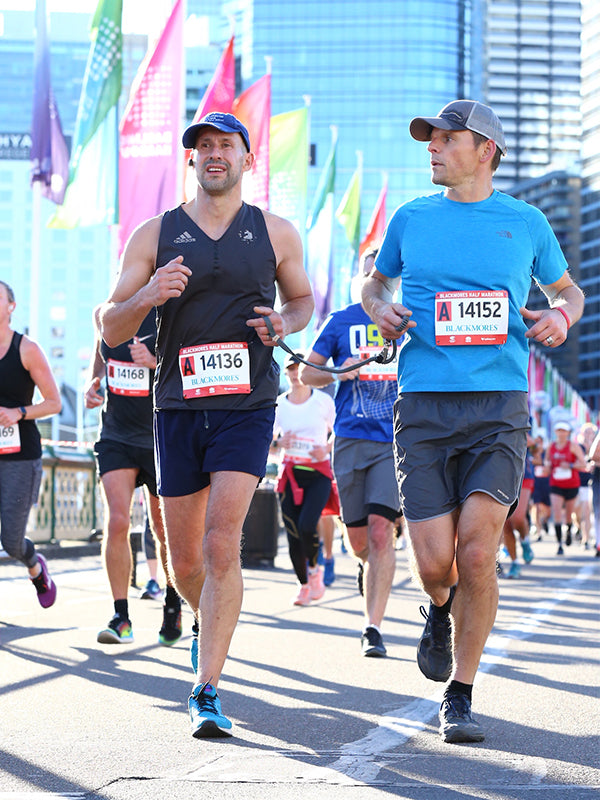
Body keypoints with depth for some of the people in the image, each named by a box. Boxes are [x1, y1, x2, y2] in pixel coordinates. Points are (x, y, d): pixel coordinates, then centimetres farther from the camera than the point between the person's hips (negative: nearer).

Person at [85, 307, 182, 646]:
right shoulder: (105, 314, 3)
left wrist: (156, 362, -30)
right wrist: (94, 382, 3)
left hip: (161, 439, -2)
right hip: (116, 437, 2)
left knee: (166, 532, 9)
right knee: (116, 522, -16)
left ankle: (173, 602, 35)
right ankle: (121, 618, -11)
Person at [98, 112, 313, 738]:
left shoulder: (276, 234, 6)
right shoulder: (155, 235, 5)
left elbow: (302, 297, 22)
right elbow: (111, 328, 3)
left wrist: (286, 323, -2)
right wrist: (147, 295, -18)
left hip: (247, 409, -2)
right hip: (178, 408, 2)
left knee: (221, 544, -18)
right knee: (185, 562, 9)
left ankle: (207, 691, -15)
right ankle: (209, 628, 43)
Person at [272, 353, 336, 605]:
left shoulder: (323, 401, 1)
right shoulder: (279, 404, 7)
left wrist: (327, 449, -8)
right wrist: (278, 442, -8)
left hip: (318, 473, -2)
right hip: (290, 473, 3)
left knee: (307, 525, -21)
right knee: (293, 532, -2)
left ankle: (314, 569, 8)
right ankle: (303, 585, 16)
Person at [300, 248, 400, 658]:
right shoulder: (341, 321, 9)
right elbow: (307, 372, 10)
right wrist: (340, 373, -9)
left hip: (394, 442, -1)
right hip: (350, 440, 2)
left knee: (381, 528, -15)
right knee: (357, 537, 5)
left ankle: (373, 627, -12)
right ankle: (369, 565, 42)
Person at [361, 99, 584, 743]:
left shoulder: (525, 223, 8)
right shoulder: (410, 220, 11)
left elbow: (567, 289, 24)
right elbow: (375, 281, 28)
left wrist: (560, 315, 1)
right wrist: (379, 310, 5)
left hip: (499, 408, -1)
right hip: (423, 405, 1)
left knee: (476, 552, -14)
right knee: (435, 563, -7)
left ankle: (459, 698, 3)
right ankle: (441, 612, 32)